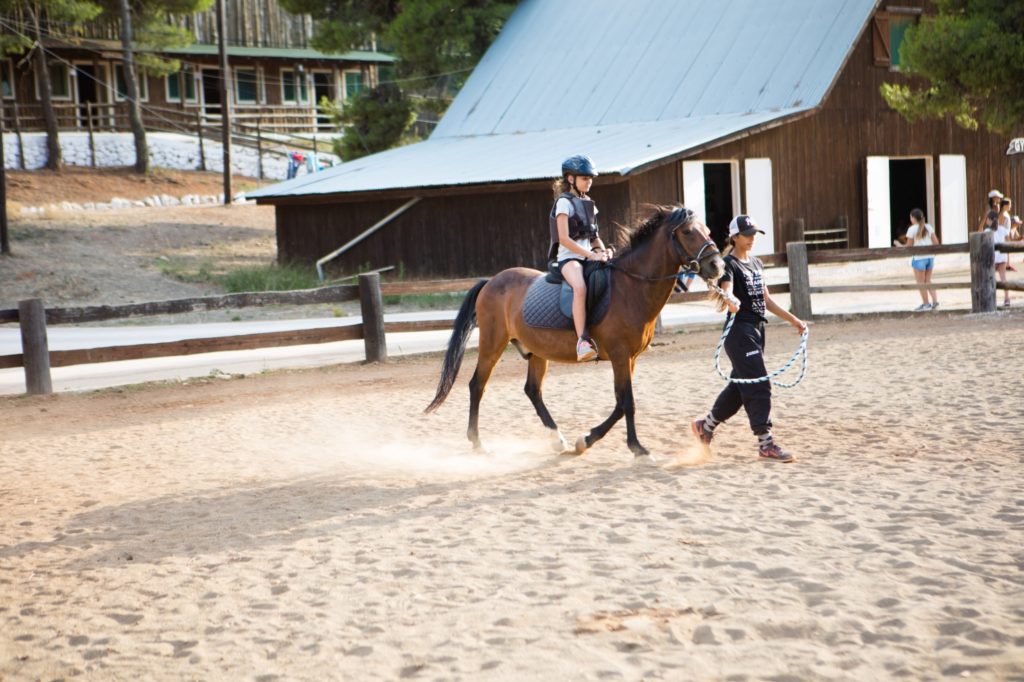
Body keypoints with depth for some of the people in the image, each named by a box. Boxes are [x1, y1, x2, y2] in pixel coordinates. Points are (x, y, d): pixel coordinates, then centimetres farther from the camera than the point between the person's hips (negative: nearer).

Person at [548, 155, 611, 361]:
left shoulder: (588, 204, 18)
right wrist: (591, 254, -18)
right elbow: (564, 239, -13)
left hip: (589, 257, 8)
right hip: (568, 258, -8)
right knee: (580, 287, -36)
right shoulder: (564, 202, -4)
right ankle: (582, 342, -44)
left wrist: (603, 251, 1)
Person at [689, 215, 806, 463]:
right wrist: (730, 301, -52)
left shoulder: (756, 263, 15)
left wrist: (793, 320, 20)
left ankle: (705, 425, 30)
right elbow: (726, 290, -29)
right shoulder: (729, 264, -10)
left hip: (757, 330, 9)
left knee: (740, 385, 15)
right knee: (759, 387, -10)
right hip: (740, 330, -9)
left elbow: (766, 300, 21)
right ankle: (765, 443, -6)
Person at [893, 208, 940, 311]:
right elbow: (936, 242, 6)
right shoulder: (929, 227, 8)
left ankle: (925, 304, 7)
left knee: (921, 282, 5)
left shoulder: (912, 229, -6)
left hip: (919, 257, -6)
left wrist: (899, 245, 12)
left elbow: (909, 246, -4)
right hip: (930, 257, 6)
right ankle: (935, 301, 6)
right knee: (928, 280, 15)